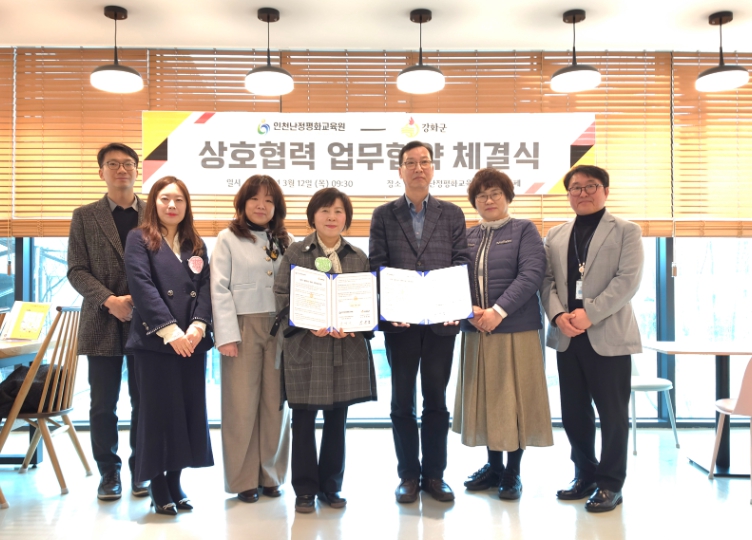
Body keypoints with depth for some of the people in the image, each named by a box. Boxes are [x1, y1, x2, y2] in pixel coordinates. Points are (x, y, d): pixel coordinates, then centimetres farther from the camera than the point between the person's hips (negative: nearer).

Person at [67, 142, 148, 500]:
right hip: (103, 323, 0)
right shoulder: (85, 216, 6)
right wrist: (109, 300, -15)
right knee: (103, 406, 6)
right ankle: (109, 474, 21)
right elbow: (76, 270, 0)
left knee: (145, 402, 6)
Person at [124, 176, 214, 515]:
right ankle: (157, 488, 14)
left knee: (189, 410, 7)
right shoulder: (139, 239, 2)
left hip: (192, 342, 4)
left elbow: (205, 287, 5)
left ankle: (175, 482, 20)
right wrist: (170, 331, -18)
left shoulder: (196, 244, 15)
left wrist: (197, 326, -12)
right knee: (158, 411, 0)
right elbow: (142, 286, -10)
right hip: (155, 341, -4)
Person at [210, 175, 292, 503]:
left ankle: (271, 475, 20)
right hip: (243, 328, -3)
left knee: (275, 403, 7)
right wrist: (226, 335, -11)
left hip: (279, 328, 3)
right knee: (242, 405, 1)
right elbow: (220, 289, -3)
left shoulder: (285, 241, 11)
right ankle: (243, 479, 14)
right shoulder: (228, 239, 2)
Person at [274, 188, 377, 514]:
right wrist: (309, 324, -17)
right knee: (303, 421, 3)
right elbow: (282, 297, -3)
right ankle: (305, 489, 18)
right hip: (306, 348, -2)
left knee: (337, 421, 11)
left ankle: (331, 486, 25)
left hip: (348, 349, 3)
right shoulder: (295, 252, 3)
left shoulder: (358, 257, 10)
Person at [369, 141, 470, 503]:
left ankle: (434, 474, 22)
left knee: (436, 401, 9)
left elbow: (461, 263, 3)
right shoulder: (383, 215, 7)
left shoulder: (452, 214, 9)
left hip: (442, 319, 1)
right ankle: (408, 475, 21)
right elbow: (377, 265, 0)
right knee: (402, 402, 8)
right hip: (400, 320, 0)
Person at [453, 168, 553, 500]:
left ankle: (513, 473, 17)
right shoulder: (467, 237, 13)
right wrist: (469, 309, -13)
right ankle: (493, 466, 26)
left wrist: (498, 311, -19)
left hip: (515, 329, -4)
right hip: (475, 331, 4)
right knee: (485, 397, 10)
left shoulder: (524, 230, 1)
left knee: (513, 398, 3)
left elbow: (532, 274, -11)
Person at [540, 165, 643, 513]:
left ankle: (610, 483, 17)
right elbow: (547, 280, 6)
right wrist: (558, 314, -12)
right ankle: (585, 474, 27)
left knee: (612, 413, 3)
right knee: (573, 411, 10)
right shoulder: (555, 236, 15)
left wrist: (590, 313, -19)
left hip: (608, 336, -4)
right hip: (567, 337, 4)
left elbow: (628, 279, -10)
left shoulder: (626, 231, 3)